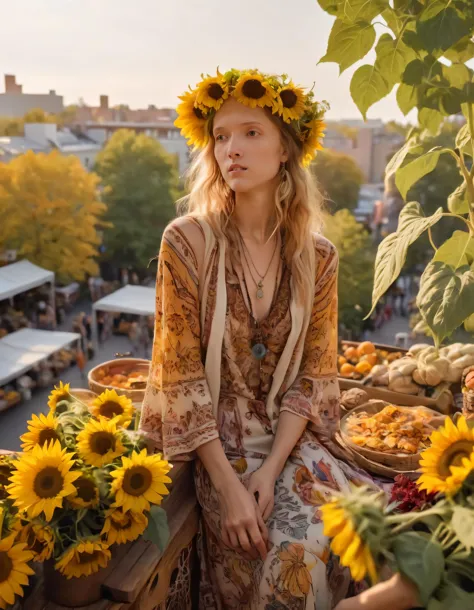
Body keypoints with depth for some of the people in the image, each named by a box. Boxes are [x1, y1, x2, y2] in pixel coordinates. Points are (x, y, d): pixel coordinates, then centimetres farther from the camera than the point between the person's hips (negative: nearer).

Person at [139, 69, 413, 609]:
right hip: (215, 442, -3)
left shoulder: (317, 258, -1)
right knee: (293, 551, -20)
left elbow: (314, 375, -1)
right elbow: (180, 374, -11)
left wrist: (270, 470, -13)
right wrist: (228, 485, -16)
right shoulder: (187, 241, -10)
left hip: (289, 439, 3)